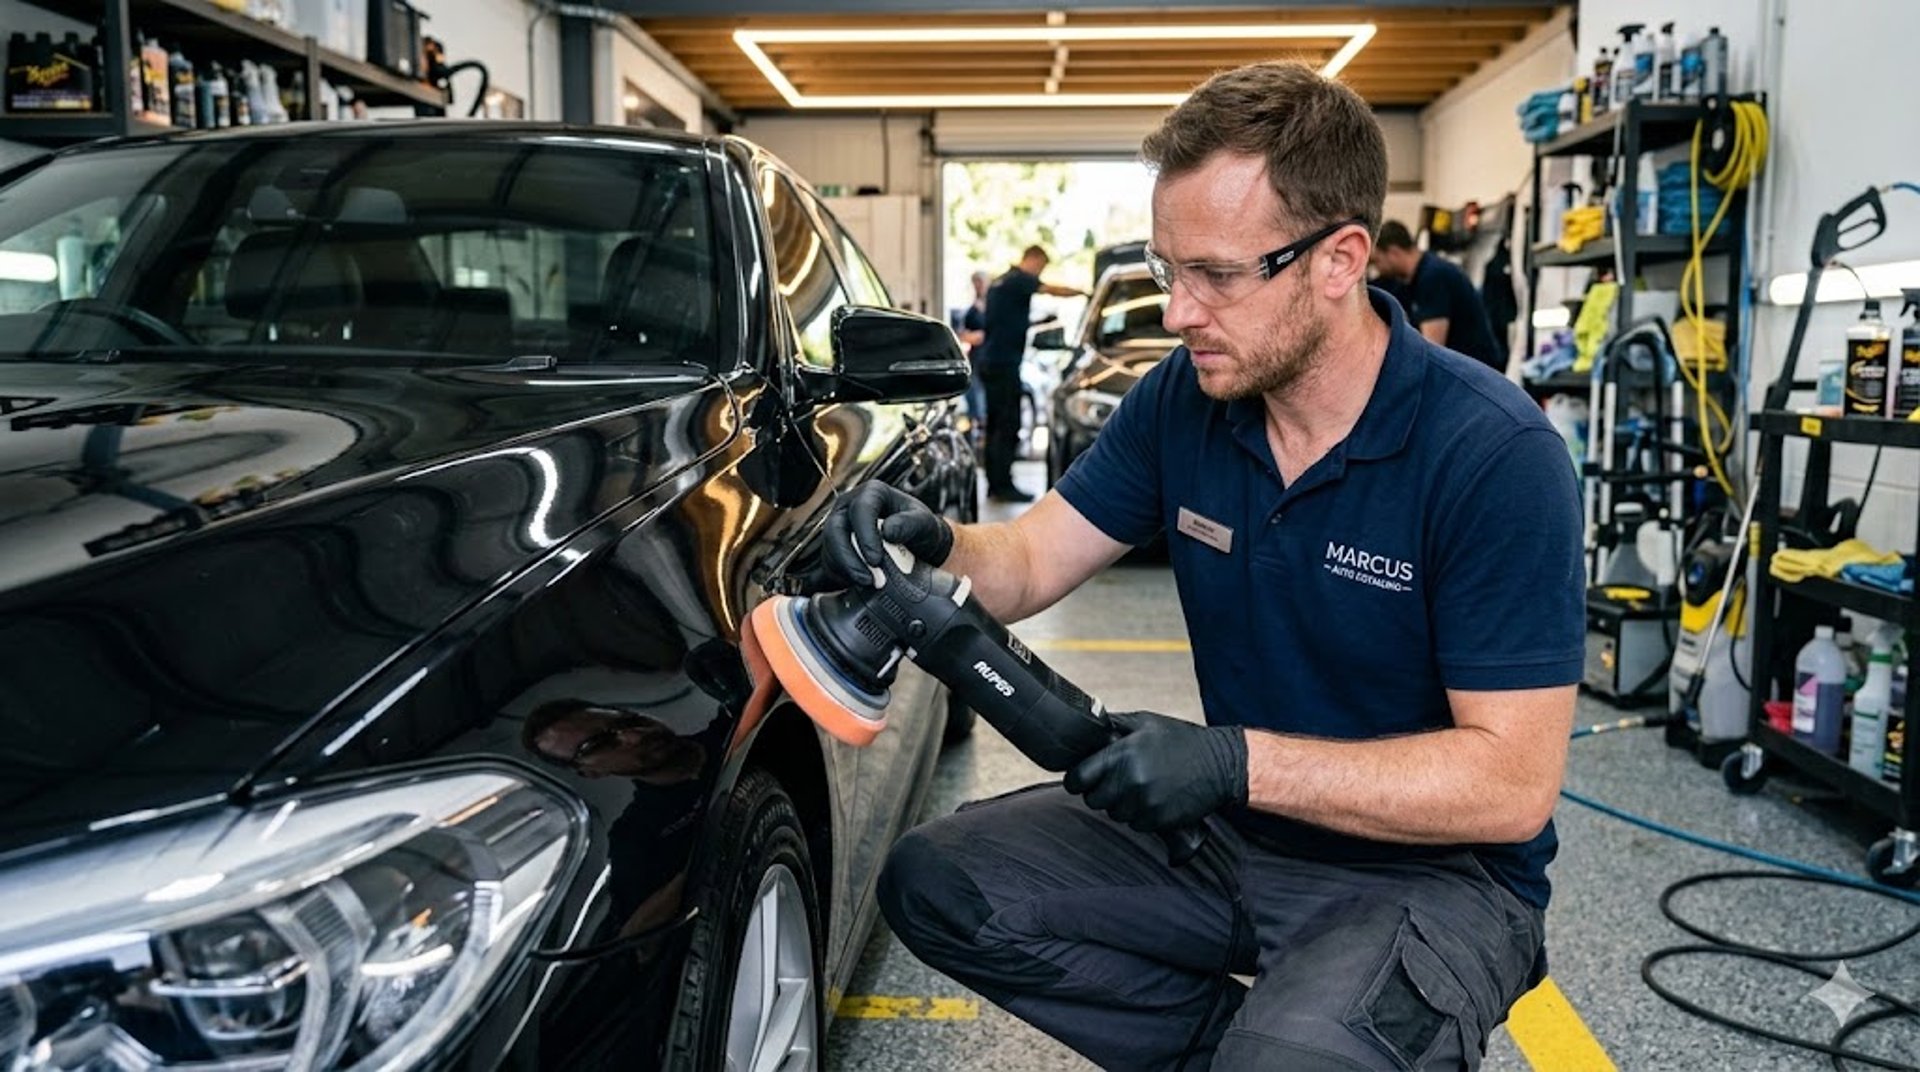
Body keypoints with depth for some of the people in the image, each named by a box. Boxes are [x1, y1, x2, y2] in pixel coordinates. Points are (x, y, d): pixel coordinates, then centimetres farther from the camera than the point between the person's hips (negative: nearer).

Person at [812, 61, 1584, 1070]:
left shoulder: (1494, 456, -22)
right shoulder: (1183, 399, -5)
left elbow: (1513, 779, -23)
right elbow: (1029, 560, 0)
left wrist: (1240, 761, -32)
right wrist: (934, 546, -23)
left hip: (1436, 869, -5)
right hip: (1233, 829, 6)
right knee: (935, 883, -5)